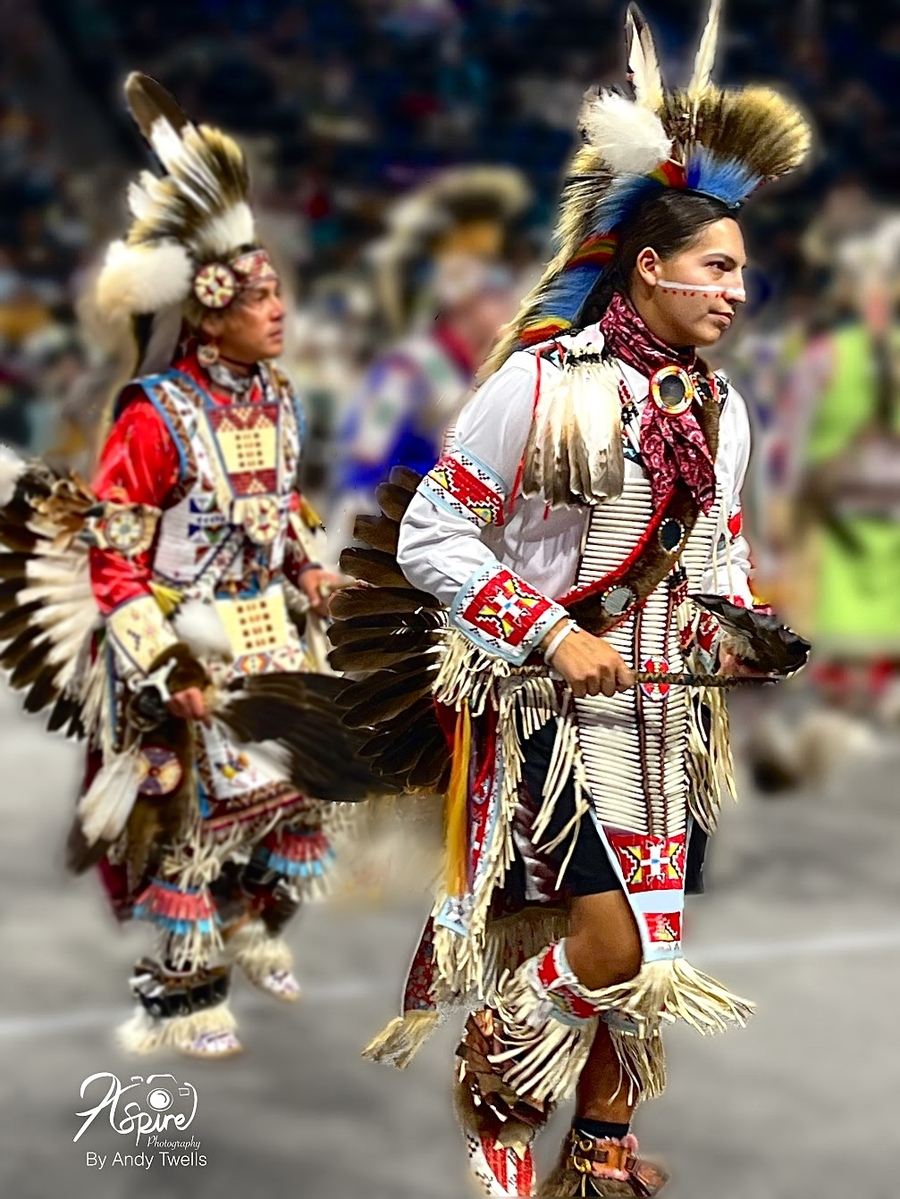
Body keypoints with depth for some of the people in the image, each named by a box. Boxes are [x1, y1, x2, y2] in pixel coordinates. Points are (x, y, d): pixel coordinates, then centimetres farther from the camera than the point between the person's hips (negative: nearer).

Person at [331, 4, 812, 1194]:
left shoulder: (719, 408, 6)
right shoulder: (542, 383, -14)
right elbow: (428, 537, -11)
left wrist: (738, 631, -4)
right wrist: (554, 634, -17)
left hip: (665, 705, 6)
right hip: (549, 702, -6)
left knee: (647, 943, 9)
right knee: (613, 941, -12)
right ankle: (493, 1061, 17)